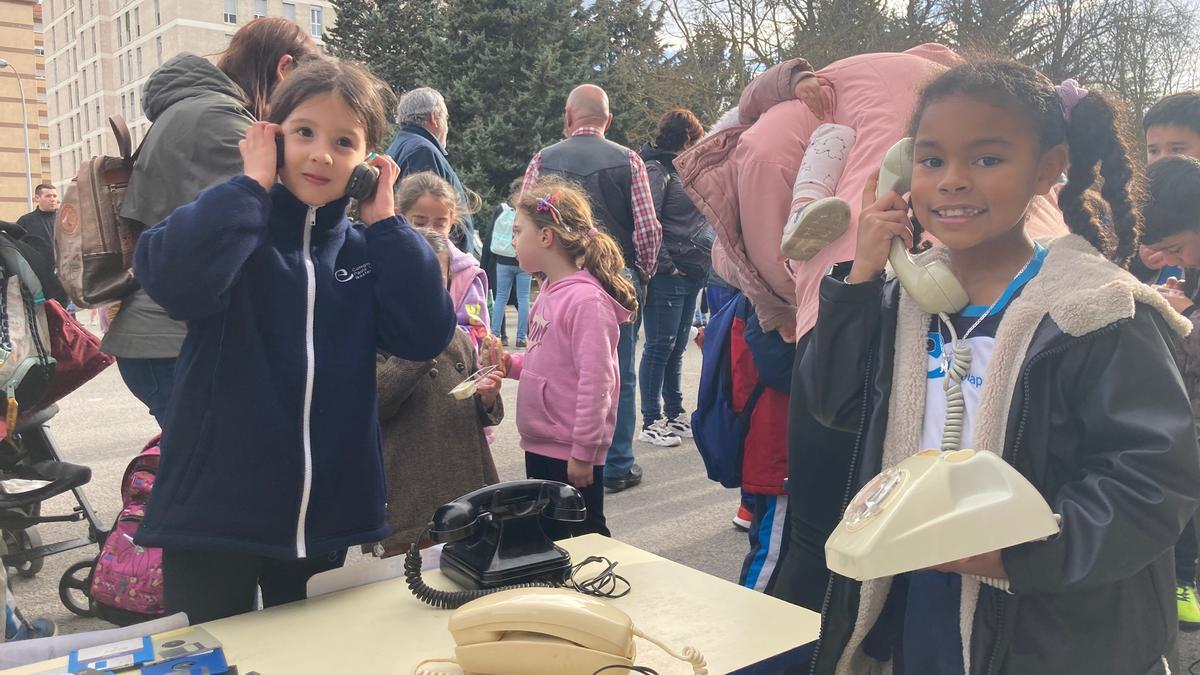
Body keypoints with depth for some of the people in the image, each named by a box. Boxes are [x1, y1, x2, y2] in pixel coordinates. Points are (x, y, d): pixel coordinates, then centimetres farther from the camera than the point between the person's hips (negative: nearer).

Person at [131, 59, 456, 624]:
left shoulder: (366, 250, 7)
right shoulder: (234, 224, -4)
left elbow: (426, 336, -9)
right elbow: (175, 281, -27)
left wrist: (385, 218, -7)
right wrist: (253, 183, -17)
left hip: (329, 515, 4)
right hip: (214, 515, -3)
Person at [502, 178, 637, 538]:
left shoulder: (586, 299, -21)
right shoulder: (550, 291, 8)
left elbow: (595, 380, -23)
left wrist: (583, 452, -21)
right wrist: (510, 363, -1)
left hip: (573, 453, -9)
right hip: (540, 445, 9)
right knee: (545, 536, 21)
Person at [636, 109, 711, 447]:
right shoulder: (656, 170, -9)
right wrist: (666, 265, -16)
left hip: (691, 275, 9)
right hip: (667, 277, -9)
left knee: (676, 348, 14)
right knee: (659, 347, -3)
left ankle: (675, 416, 23)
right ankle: (651, 422, 4)